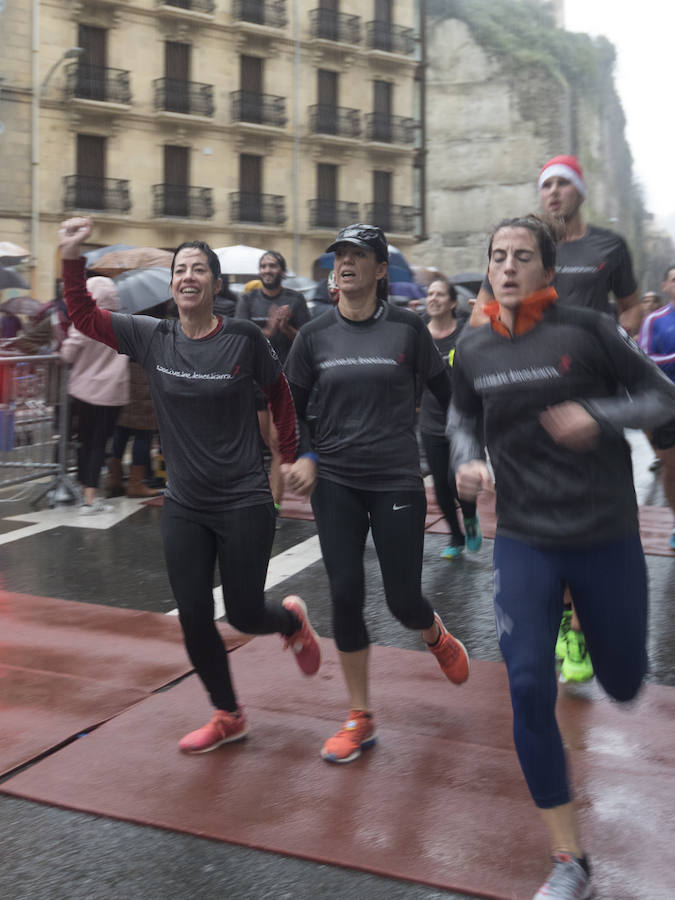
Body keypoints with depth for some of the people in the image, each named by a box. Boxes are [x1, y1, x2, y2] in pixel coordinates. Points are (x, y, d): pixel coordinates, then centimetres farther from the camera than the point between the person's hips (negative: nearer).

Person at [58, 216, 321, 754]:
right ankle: (228, 717, 29)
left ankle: (293, 620, 41)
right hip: (184, 507, 4)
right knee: (193, 620, 6)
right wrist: (72, 258, -10)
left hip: (244, 503, -3)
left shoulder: (244, 339, -10)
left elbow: (281, 394, 4)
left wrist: (290, 459, 7)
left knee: (244, 615, 3)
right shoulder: (152, 338, -2)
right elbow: (84, 316, 2)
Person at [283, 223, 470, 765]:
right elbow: (293, 406, 11)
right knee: (345, 596, -1)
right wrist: (302, 457, -4)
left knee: (403, 600, 1)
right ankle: (360, 719, 15)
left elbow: (446, 392, 4)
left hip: (397, 480, -2)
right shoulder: (315, 335, 1)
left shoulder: (407, 328, -5)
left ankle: (437, 636, 40)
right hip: (335, 483, 2)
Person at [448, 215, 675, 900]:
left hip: (607, 535, -1)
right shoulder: (472, 350, 0)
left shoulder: (586, 331, -11)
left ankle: (593, 619, 54)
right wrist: (467, 461, -3)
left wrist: (598, 416, -22)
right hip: (525, 540, 2)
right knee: (528, 689, -9)